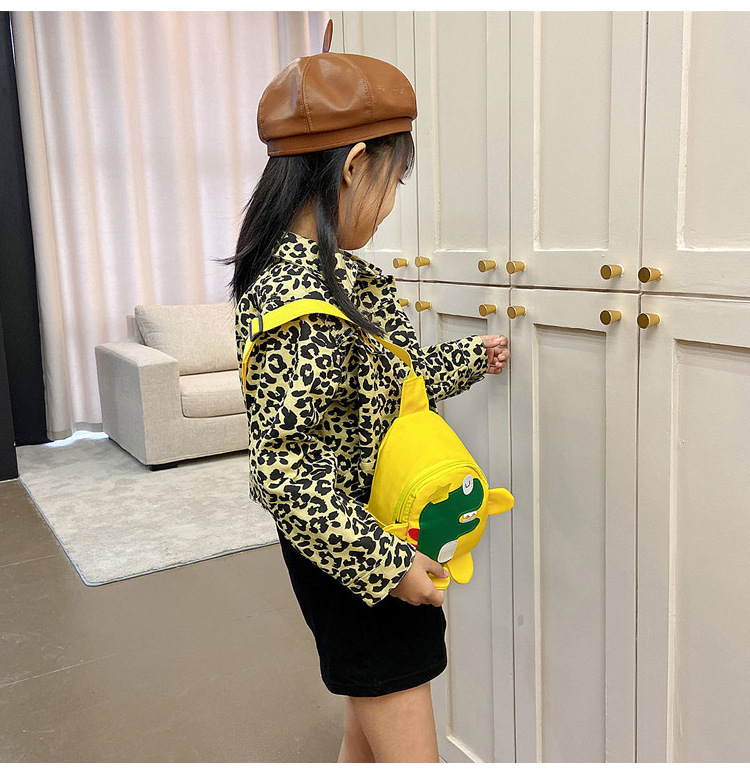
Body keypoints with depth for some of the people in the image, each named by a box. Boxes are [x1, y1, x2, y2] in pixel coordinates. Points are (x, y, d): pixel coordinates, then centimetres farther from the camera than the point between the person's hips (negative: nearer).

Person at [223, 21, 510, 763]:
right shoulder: (307, 301, -28)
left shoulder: (316, 269, 2)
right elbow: (286, 475, -28)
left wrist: (468, 359, 22)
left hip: (368, 542, 9)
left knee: (368, 733, 26)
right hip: (353, 561, -9)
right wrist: (389, 567, -20)